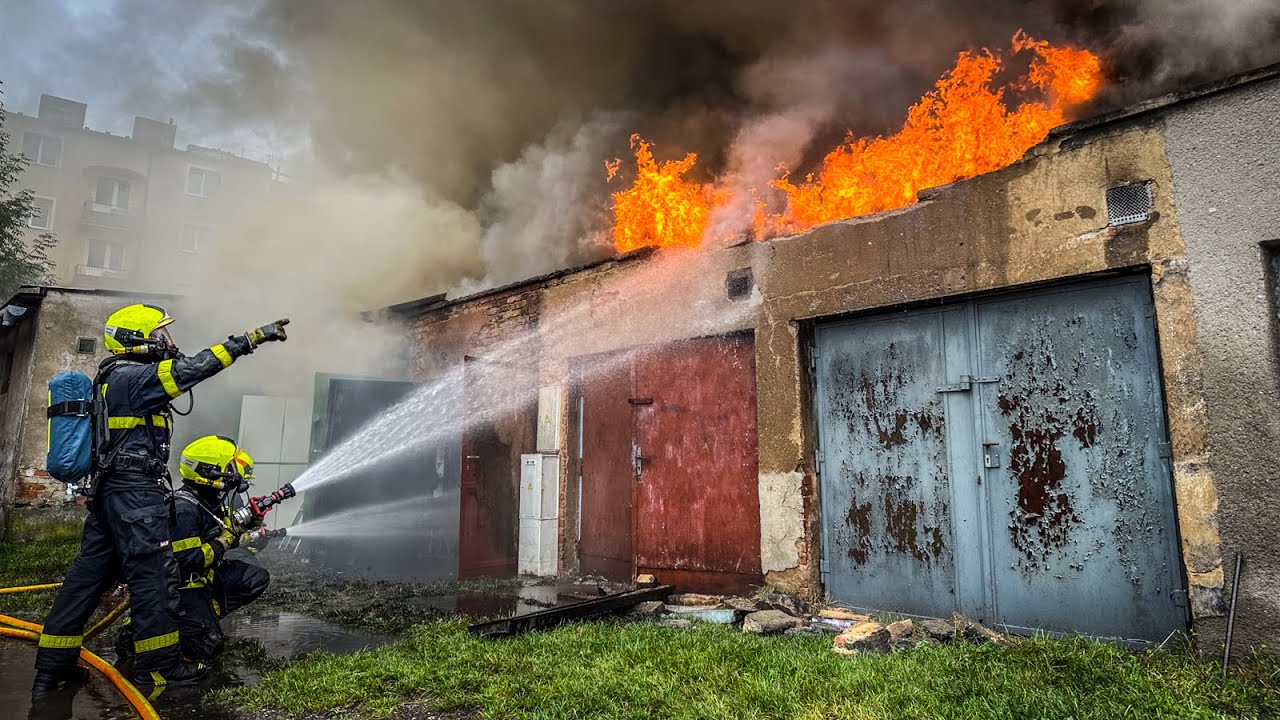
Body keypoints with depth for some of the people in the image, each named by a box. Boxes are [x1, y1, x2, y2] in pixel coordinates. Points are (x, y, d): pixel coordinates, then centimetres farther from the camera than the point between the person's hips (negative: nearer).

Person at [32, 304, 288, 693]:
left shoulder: (117, 379, 21)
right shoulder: (131, 377, -11)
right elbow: (191, 368, -24)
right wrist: (252, 338, -26)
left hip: (110, 492, 11)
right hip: (136, 492, -11)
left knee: (87, 574, 13)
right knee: (153, 575, -5)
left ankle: (52, 667, 19)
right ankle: (158, 665, 2)